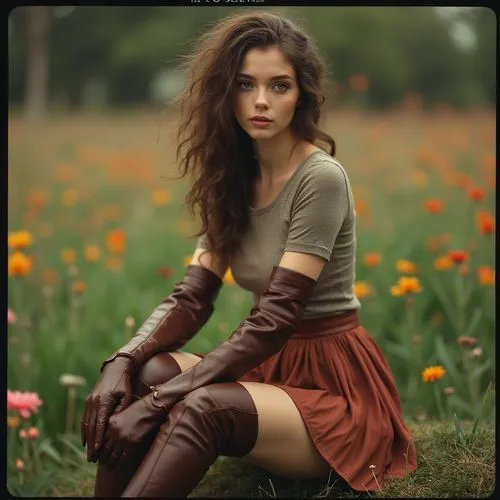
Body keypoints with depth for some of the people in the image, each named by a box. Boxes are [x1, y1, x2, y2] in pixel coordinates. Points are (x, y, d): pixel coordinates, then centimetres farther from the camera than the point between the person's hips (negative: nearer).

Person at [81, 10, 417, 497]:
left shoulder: (320, 179, -18)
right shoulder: (234, 179, 5)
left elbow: (275, 317, -23)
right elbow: (192, 295, -2)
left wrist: (160, 401, -27)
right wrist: (121, 360, -22)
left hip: (335, 385, -6)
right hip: (270, 368, 7)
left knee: (201, 408, -35)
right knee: (141, 372, -21)